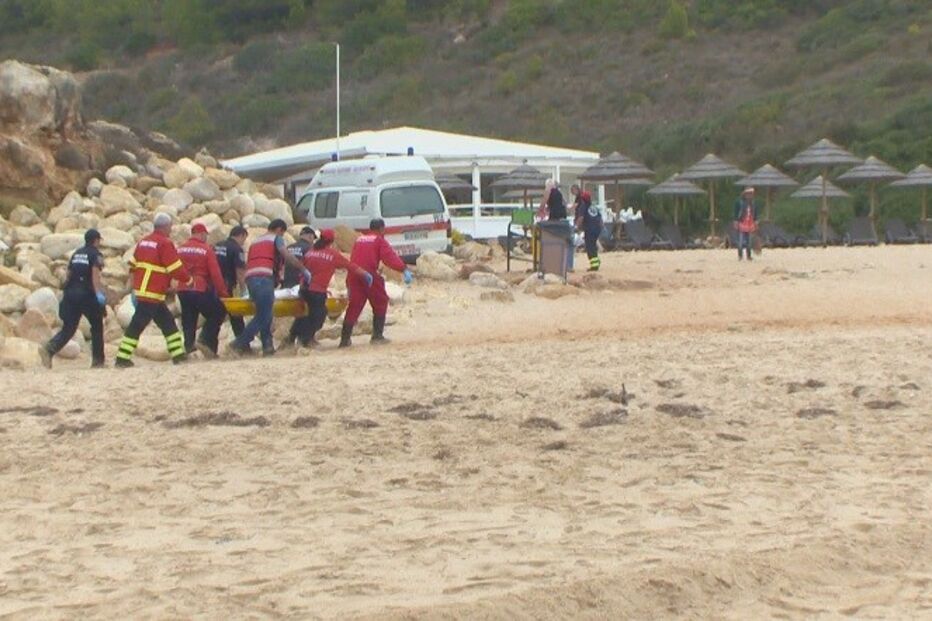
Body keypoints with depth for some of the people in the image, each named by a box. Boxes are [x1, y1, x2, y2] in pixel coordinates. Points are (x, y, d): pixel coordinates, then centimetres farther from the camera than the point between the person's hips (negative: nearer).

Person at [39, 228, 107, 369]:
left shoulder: (76, 253, 17)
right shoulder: (95, 255, -4)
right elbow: (95, 274, -18)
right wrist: (98, 293, -27)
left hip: (70, 293, 6)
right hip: (87, 294, -6)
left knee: (68, 328, 3)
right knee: (97, 326, 11)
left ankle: (49, 349, -21)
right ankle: (97, 361, 14)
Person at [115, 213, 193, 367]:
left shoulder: (143, 241, 14)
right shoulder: (165, 244, -11)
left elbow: (133, 265, 17)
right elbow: (177, 269, -11)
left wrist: (135, 285, 26)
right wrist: (189, 280, 5)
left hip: (140, 290, 9)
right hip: (152, 294, -9)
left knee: (167, 321, 14)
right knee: (137, 325, -7)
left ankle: (178, 354, 17)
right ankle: (122, 358, -7)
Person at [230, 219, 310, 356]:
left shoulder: (255, 242, 32)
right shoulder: (276, 238, 12)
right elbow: (286, 255, -4)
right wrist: (303, 269, 2)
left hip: (250, 278, 8)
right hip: (264, 279, -8)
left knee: (265, 314, 13)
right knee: (263, 317, -7)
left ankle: (267, 346, 4)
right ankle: (240, 343, -13)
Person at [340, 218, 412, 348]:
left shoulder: (359, 239, 21)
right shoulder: (379, 240, 4)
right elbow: (390, 257, -12)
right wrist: (404, 269, -22)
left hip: (353, 275, 6)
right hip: (369, 275, -5)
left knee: (354, 306, 9)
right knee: (380, 303, 10)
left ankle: (345, 338, 3)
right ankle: (377, 336, 8)